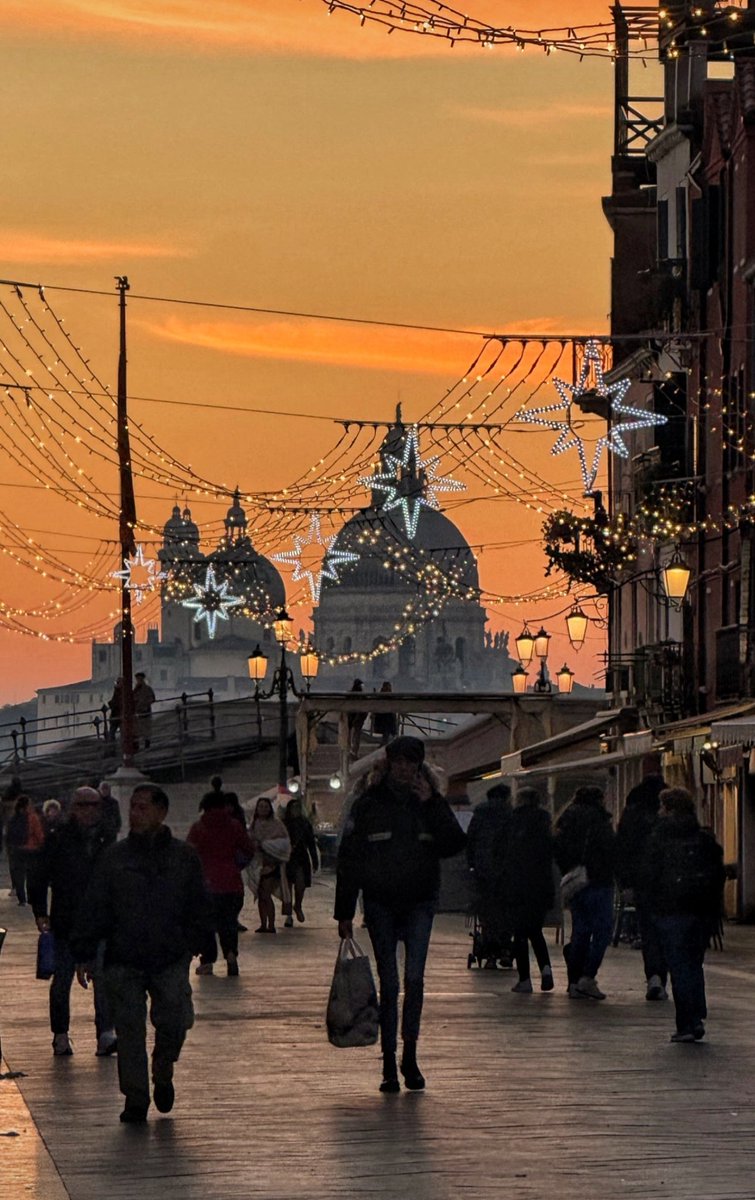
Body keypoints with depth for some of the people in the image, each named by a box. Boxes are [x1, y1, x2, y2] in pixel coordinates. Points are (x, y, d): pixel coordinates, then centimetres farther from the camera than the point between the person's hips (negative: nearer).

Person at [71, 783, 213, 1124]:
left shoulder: (184, 857, 5)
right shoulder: (115, 857, 4)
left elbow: (199, 907, 13)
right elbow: (93, 908, 5)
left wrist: (194, 943, 4)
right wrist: (83, 953, 1)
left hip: (171, 959, 0)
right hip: (124, 961, 0)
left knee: (174, 1022, -7)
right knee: (129, 1031, 0)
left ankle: (162, 1074, 23)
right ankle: (135, 1099, 11)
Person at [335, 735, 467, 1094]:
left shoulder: (431, 801, 4)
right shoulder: (368, 805, 0)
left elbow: (454, 845, -7)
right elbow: (348, 860, 1)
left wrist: (431, 806, -16)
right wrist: (344, 914, -3)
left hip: (419, 902, 1)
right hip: (380, 903, -1)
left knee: (414, 978, -9)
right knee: (389, 984, 0)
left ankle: (410, 1056, 2)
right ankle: (389, 1066, 6)